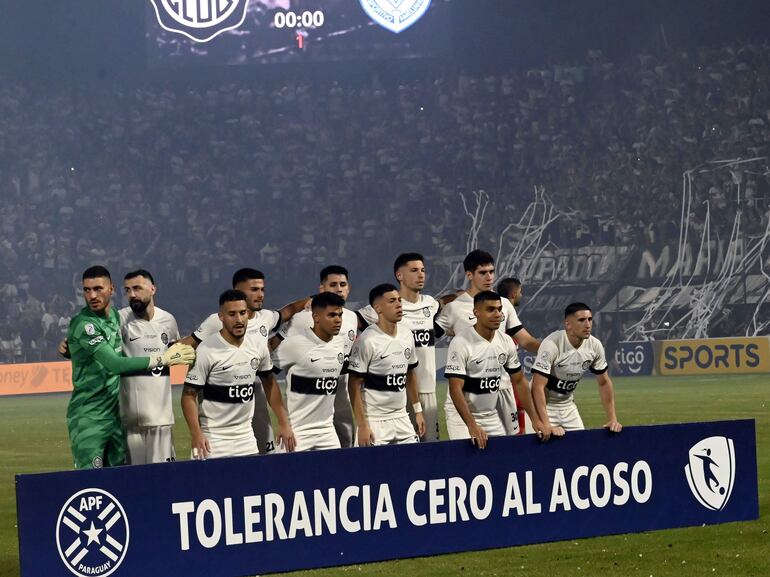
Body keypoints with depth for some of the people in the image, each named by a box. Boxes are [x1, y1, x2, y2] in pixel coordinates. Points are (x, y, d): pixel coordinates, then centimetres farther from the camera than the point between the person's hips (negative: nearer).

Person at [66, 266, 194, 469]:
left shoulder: (115, 315, 9)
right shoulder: (83, 324, -17)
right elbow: (115, 364, -24)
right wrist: (163, 359, -20)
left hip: (114, 414, 8)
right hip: (88, 419, -8)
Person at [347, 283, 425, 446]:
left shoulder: (407, 335, 8)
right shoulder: (367, 341, -14)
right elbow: (354, 385, -13)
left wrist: (417, 410, 18)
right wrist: (362, 426, -16)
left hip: (402, 419, 7)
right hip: (375, 421, -7)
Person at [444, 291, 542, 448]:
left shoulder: (506, 342, 0)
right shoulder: (461, 343, -19)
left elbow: (519, 381, 10)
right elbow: (455, 389, -23)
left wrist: (535, 419, 3)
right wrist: (472, 426, -33)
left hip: (492, 416, 6)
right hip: (461, 415, -6)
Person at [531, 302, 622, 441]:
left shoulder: (595, 345, -8)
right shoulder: (552, 344, -27)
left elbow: (604, 382, 5)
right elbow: (538, 386, -32)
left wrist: (612, 418, -2)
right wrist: (546, 425, -41)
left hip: (568, 404, 6)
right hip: (543, 404, -6)